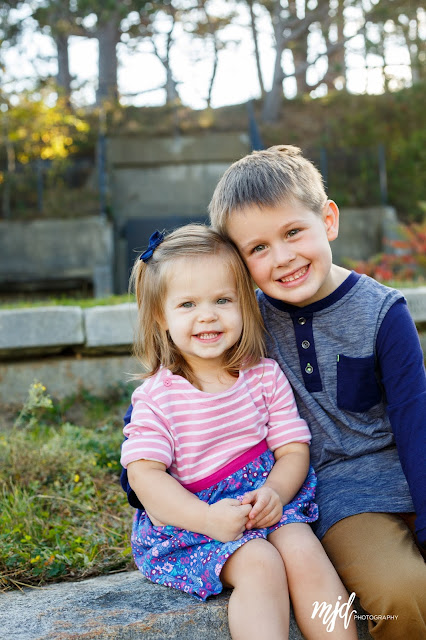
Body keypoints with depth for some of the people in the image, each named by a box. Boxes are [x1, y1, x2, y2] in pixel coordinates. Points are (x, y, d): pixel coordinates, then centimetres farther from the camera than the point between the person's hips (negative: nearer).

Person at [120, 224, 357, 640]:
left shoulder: (265, 377, 1)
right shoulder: (155, 396, -8)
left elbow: (294, 449, 0)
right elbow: (144, 473, -14)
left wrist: (274, 493, -22)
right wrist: (206, 518, -27)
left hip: (266, 497, 3)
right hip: (187, 514, -2)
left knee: (304, 551, -23)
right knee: (259, 564, -26)